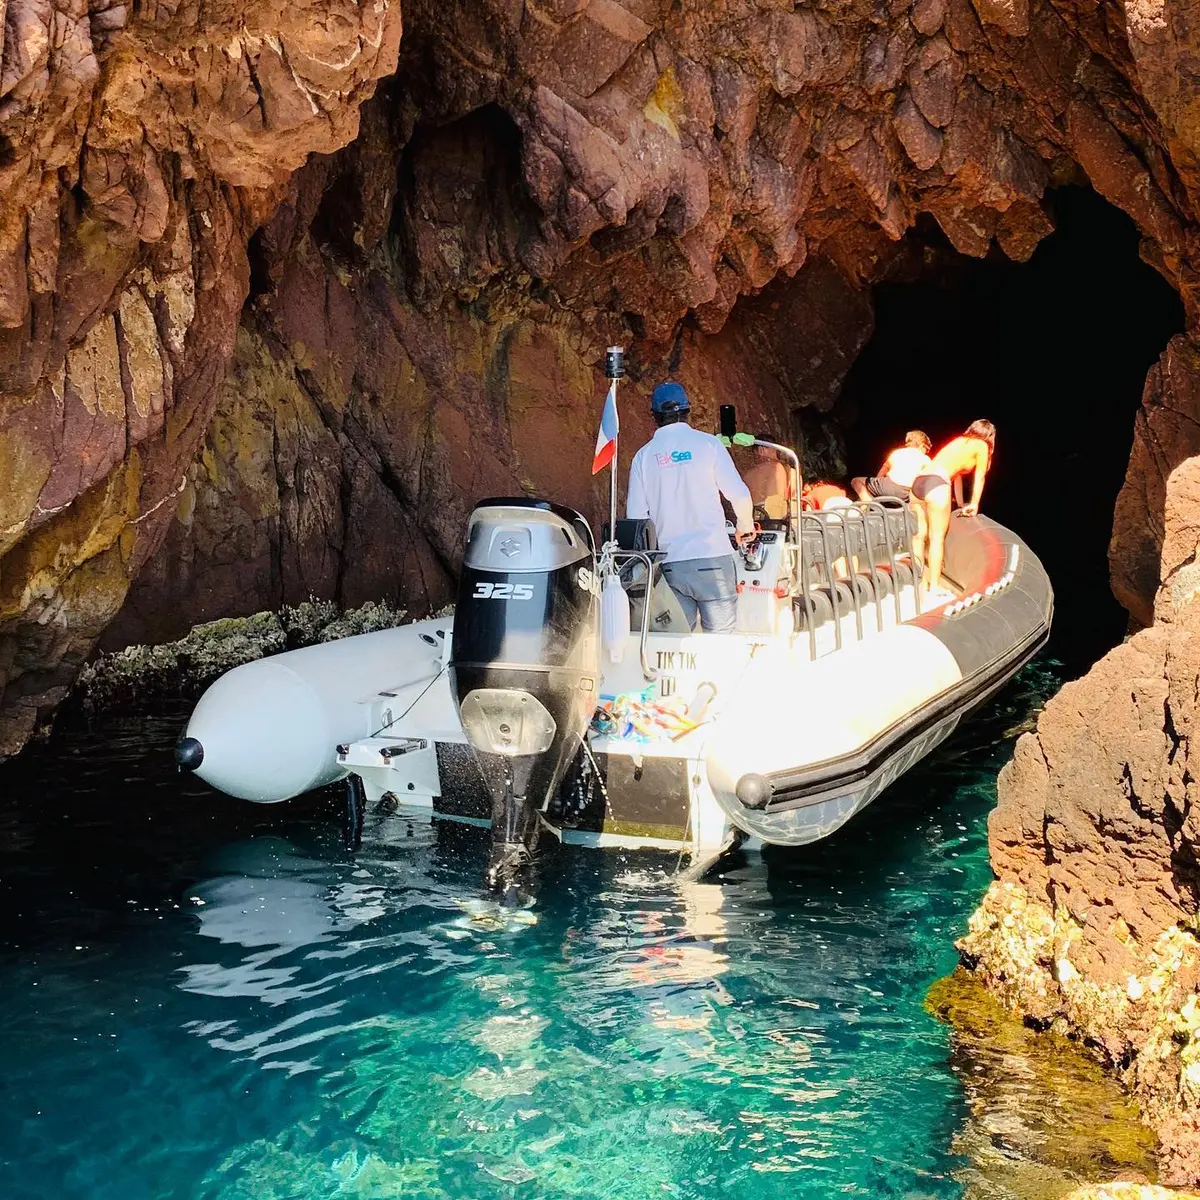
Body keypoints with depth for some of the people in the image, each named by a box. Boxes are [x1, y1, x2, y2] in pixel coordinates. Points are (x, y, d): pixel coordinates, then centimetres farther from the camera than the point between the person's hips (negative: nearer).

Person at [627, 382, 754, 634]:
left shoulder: (643, 455, 6)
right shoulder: (707, 443, -1)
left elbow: (635, 516, 5)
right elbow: (740, 495, -2)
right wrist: (745, 527, 17)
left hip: (669, 563, 3)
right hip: (712, 557, -2)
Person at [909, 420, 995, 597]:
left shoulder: (959, 441, 32)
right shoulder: (982, 445, 12)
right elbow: (979, 478, 16)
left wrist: (961, 504, 43)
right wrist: (974, 504, 26)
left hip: (918, 482, 7)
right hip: (936, 484, -7)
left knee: (920, 535, 10)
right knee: (937, 538, -3)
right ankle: (934, 586, -2)